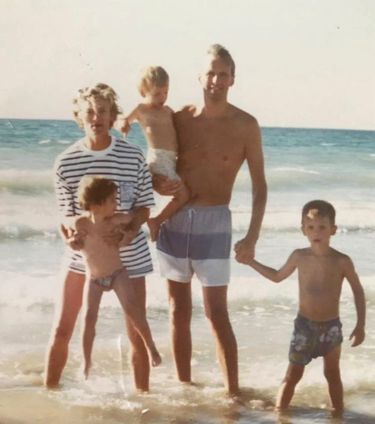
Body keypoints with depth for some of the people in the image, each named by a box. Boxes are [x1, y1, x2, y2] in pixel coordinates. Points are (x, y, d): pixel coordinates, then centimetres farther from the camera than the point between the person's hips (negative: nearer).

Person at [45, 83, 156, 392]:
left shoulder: (133, 157, -10)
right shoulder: (65, 163, -10)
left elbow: (144, 207, -2)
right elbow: (67, 214, -5)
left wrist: (130, 228, -22)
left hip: (129, 256, 0)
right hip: (82, 254, 1)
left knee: (136, 333, 5)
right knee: (62, 330, 4)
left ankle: (143, 395, 20)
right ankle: (49, 392, 20)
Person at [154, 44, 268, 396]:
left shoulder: (245, 126, -4)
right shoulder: (180, 119, 4)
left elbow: (259, 186, -1)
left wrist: (252, 237, -8)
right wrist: (157, 183, -10)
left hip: (213, 223, -3)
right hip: (175, 220, 3)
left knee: (216, 313, -6)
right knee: (179, 311, 9)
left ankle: (233, 392, 1)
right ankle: (184, 387, 19)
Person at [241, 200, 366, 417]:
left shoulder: (342, 261, -12)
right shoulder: (299, 256, -5)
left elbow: (358, 291, -2)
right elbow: (277, 276, 14)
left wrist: (360, 325, -6)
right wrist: (251, 262, 10)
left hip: (331, 326, -1)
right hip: (304, 325, 1)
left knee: (332, 373, 12)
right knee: (293, 374, 6)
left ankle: (338, 412, 24)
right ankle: (279, 412, 9)